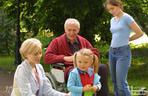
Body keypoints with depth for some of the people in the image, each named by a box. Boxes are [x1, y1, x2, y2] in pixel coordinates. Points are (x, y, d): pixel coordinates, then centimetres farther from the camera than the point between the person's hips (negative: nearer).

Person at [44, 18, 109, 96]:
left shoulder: (83, 41, 23)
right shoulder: (57, 41, 10)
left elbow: (95, 53, 21)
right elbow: (47, 58, -1)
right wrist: (65, 58, -12)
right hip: (68, 69, -4)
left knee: (103, 67, -23)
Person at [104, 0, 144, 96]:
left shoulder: (126, 18, -9)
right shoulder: (112, 20, 13)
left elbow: (140, 33, -8)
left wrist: (128, 39, 5)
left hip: (123, 52, -8)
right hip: (112, 52, 8)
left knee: (121, 83, -14)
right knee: (115, 83, 8)